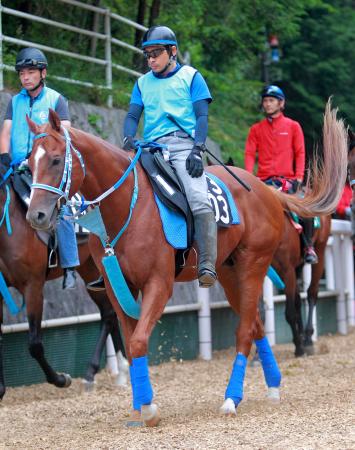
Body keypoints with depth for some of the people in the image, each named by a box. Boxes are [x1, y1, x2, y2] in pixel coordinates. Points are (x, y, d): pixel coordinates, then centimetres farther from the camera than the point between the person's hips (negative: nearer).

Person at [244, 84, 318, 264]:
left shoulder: (293, 126, 9)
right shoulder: (256, 129, 12)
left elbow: (300, 153, 5)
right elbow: (250, 154, 6)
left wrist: (299, 178, -6)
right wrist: (249, 176, -9)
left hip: (287, 178, -1)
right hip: (264, 180, 1)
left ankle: (309, 247, -3)